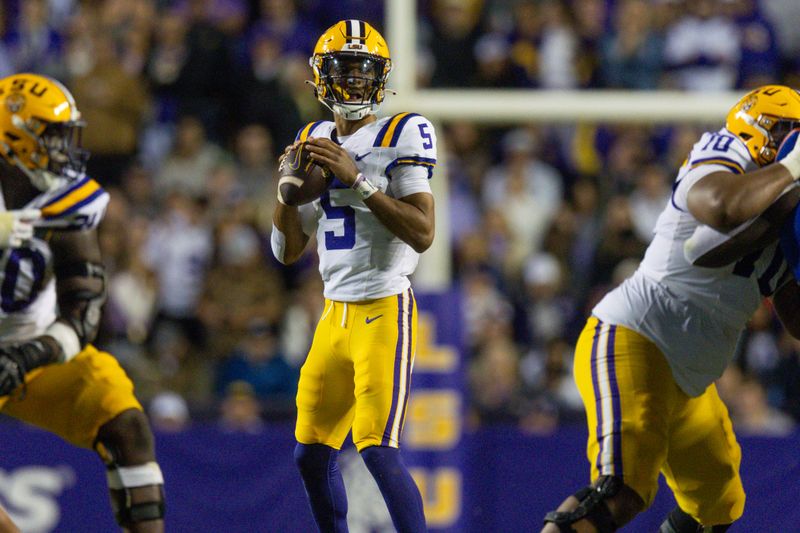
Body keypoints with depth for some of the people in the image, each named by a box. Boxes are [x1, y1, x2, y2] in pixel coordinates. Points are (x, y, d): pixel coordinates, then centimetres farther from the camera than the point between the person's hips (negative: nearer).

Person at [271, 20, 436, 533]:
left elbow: (422, 234, -18)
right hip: (336, 314, 7)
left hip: (384, 312, -7)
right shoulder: (314, 142, 12)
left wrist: (357, 179, -21)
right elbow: (288, 250, 15)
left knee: (379, 449, -17)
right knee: (312, 453, 10)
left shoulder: (400, 136, -8)